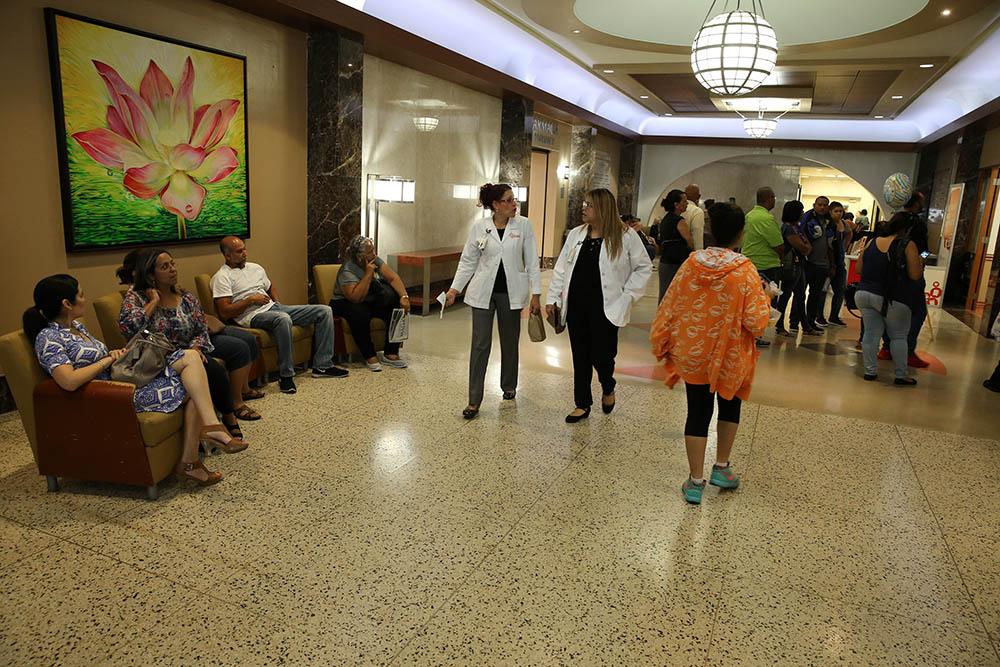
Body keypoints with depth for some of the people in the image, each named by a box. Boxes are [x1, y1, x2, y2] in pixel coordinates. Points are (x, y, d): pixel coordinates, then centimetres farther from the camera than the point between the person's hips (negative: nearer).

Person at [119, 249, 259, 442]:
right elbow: (127, 327, -26)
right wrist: (153, 302, -19)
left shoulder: (187, 298, 3)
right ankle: (228, 417, -14)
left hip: (192, 348, 6)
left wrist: (195, 348, -17)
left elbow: (201, 330, 4)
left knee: (239, 348, -7)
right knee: (213, 368, -29)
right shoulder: (136, 297, -7)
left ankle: (236, 401, -2)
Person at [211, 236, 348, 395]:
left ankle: (322, 366, -4)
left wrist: (277, 302, 17)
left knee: (324, 311, -3)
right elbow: (224, 313, -12)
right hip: (253, 316, -8)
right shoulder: (222, 277, -3)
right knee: (283, 319, -44)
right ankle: (285, 376, -31)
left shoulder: (255, 268, 20)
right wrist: (251, 300, -13)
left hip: (274, 307, 8)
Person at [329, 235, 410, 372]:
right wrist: (368, 273, -33)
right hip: (347, 304, -6)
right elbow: (356, 298, -34)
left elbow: (392, 278, -8)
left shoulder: (375, 260, -3)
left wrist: (404, 296, -23)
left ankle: (390, 354, -15)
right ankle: (370, 356, -26)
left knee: (399, 307, -17)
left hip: (372, 302, 6)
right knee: (360, 314, -40)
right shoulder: (347, 271, -23)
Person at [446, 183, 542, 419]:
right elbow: (468, 261, 6)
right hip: (483, 291, -1)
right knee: (480, 344, -3)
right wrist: (454, 288, -1)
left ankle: (508, 386, 36)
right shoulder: (479, 227, -1)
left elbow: (532, 262, 0)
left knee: (510, 342, 13)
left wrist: (536, 293, -4)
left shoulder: (523, 225, -1)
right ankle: (474, 401, 2)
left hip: (511, 292, 1)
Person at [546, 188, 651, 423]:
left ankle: (608, 389, 29)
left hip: (605, 308, -4)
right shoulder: (576, 234, 10)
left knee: (601, 355, -5)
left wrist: (626, 296, -4)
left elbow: (644, 267, 3)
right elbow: (561, 268, 12)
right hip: (576, 306, 4)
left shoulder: (625, 236, -4)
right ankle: (583, 405, 23)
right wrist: (552, 298, 6)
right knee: (580, 357, 9)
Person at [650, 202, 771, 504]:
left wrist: (661, 343, 10)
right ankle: (721, 468, 32)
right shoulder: (745, 271, -16)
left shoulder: (691, 264, -8)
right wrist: (765, 299, 5)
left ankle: (696, 480, 14)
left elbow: (669, 307, -3)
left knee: (698, 413, 9)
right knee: (730, 406, 23)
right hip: (730, 356, -1)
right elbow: (756, 321, -15)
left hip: (692, 354, 2)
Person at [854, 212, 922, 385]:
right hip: (893, 299, -4)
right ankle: (901, 375, 14)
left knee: (871, 332, 9)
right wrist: (919, 262, 9)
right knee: (898, 336, 9)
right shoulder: (908, 245, -9)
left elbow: (859, 269, 11)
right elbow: (915, 275, -10)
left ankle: (870, 370, 9)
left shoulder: (872, 243, 5)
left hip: (865, 295, 4)